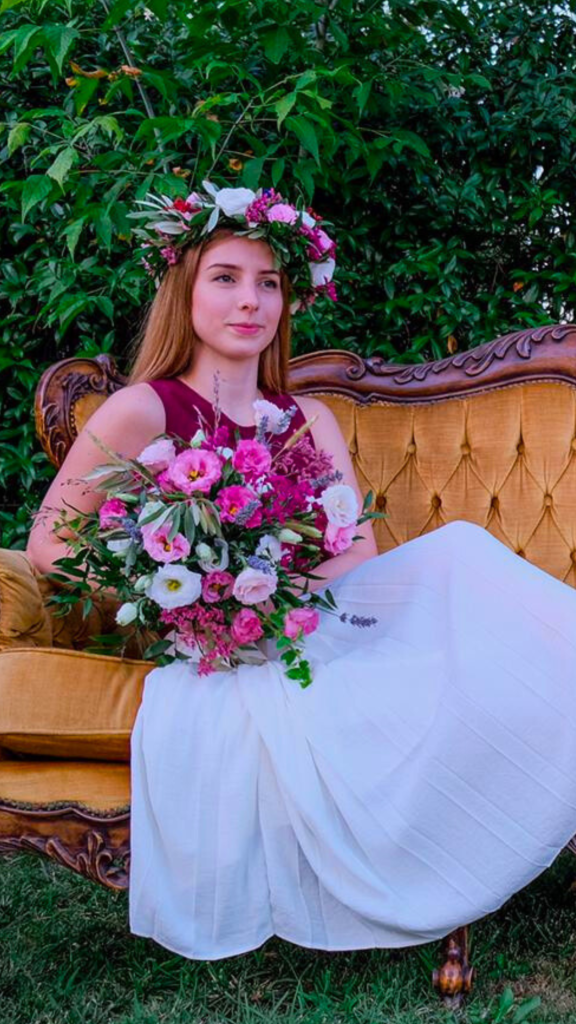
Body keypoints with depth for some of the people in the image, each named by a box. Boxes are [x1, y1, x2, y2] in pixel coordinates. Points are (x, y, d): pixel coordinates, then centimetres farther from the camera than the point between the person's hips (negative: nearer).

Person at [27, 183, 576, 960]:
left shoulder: (309, 420, 19)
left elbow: (360, 547, 10)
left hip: (314, 623, 5)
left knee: (455, 554, -22)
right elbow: (49, 542, 2)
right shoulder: (145, 411, 4)